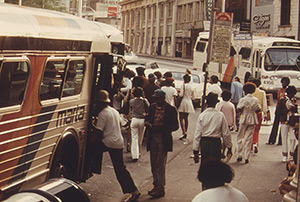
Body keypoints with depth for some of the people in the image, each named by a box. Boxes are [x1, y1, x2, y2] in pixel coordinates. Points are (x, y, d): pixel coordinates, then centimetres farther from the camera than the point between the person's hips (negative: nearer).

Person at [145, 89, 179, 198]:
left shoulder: (171, 109, -8)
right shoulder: (152, 107, 8)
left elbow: (175, 126, -8)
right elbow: (148, 118, 21)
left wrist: (162, 127, -22)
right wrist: (147, 123, -4)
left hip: (163, 140, -6)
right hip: (153, 139, 6)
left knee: (160, 165, -6)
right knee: (154, 164, 12)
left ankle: (160, 189, -1)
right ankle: (156, 186, 24)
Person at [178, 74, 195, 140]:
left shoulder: (183, 85, -10)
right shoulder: (192, 87, 9)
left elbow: (181, 94, -17)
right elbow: (193, 97, 13)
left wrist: (178, 94, 4)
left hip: (183, 102, -6)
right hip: (189, 103, 6)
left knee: (181, 118, -5)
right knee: (186, 118, 15)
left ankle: (184, 133, -18)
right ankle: (185, 132, 18)